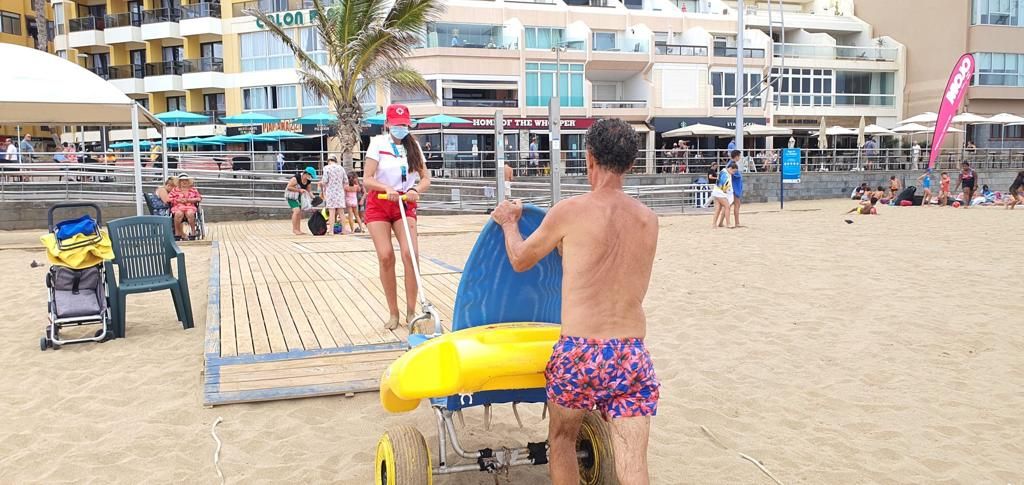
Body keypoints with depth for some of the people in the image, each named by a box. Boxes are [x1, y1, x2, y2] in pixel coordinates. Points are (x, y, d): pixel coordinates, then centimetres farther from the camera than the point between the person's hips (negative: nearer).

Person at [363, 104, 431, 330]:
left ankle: (411, 311, -8)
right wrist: (387, 188, -27)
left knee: (410, 254, -16)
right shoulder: (378, 143, -3)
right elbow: (367, 180, -8)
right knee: (386, 256, -10)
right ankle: (393, 312, 3)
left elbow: (426, 178, 3)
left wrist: (415, 189, -19)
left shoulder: (413, 145, 6)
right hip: (379, 203, -1)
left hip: (405, 204, 2)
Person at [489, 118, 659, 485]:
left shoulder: (570, 212, -7)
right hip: (634, 356, 3)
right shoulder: (649, 220, 7)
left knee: (562, 437, 24)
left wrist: (509, 222, 28)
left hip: (580, 354, -3)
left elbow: (519, 261, 9)